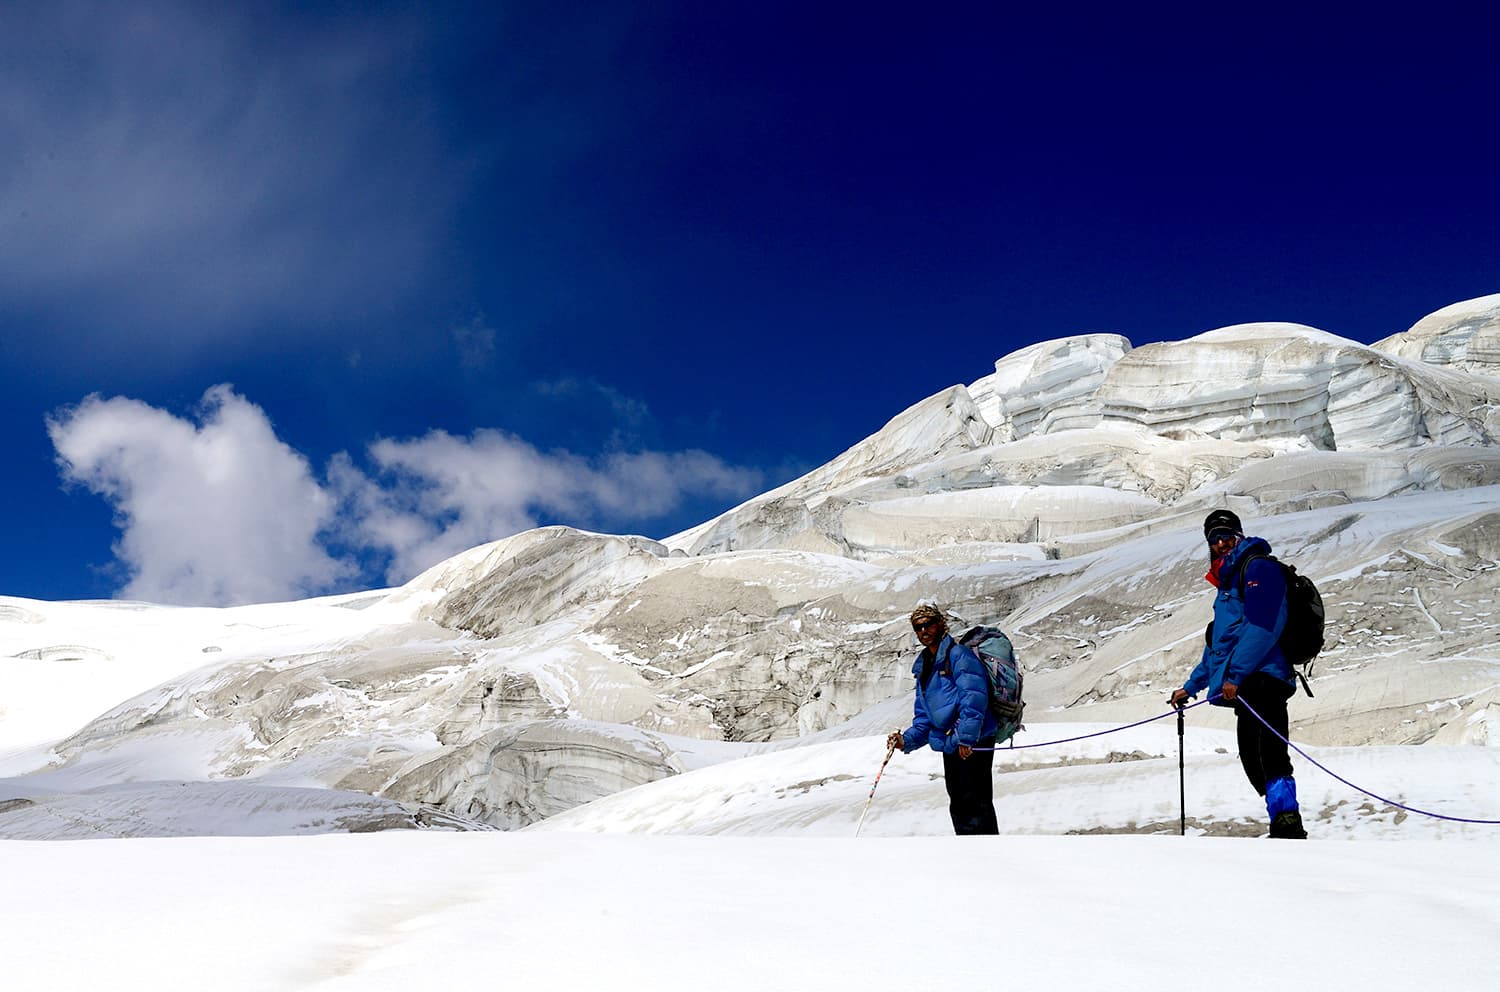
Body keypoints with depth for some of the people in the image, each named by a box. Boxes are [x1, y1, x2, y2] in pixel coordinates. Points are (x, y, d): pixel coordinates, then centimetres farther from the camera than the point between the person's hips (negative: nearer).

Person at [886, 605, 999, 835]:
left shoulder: (958, 654, -7)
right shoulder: (923, 667, 19)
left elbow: (974, 697, -19)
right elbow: (924, 716, 21)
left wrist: (966, 737, -24)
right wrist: (907, 740, 5)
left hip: (974, 744, -9)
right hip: (949, 746, 9)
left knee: (974, 804, -12)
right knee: (959, 807, 13)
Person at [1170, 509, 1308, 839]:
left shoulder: (1258, 567, -1)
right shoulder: (1228, 582, 29)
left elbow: (1264, 625, -16)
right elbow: (1217, 644, 35)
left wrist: (1235, 674, -21)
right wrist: (1191, 686, 35)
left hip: (1260, 678, -10)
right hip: (1246, 687, 10)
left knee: (1268, 758, -19)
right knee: (1254, 762, 3)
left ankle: (1287, 824, -25)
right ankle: (1285, 828, 2)